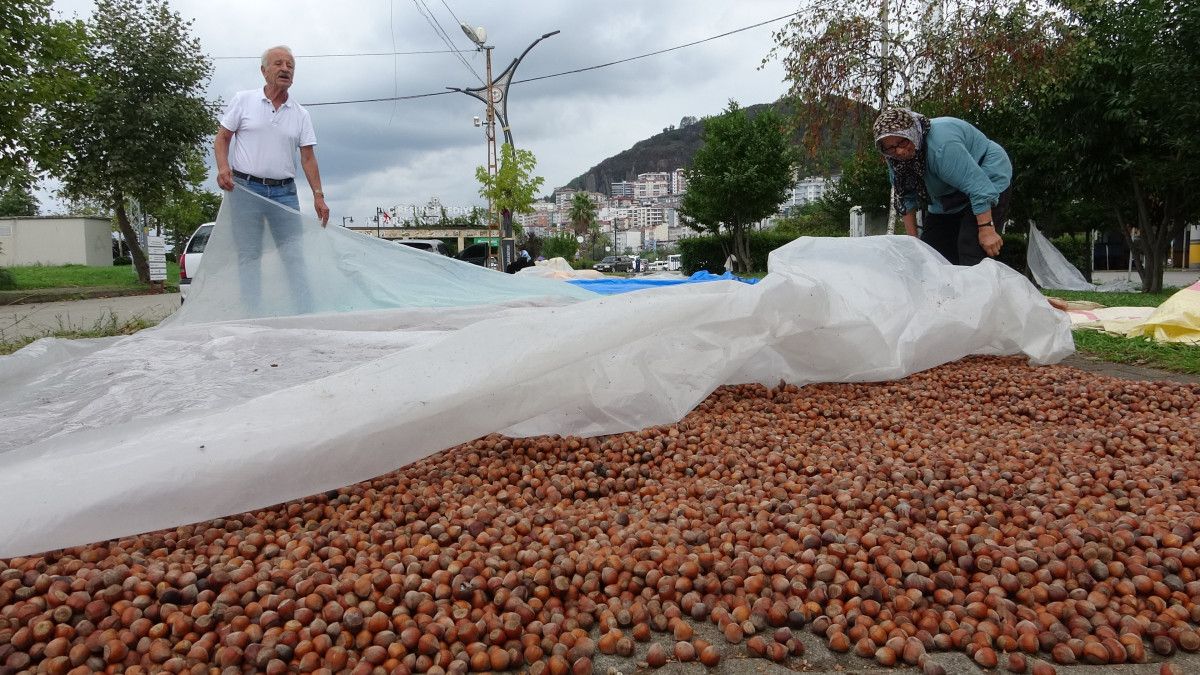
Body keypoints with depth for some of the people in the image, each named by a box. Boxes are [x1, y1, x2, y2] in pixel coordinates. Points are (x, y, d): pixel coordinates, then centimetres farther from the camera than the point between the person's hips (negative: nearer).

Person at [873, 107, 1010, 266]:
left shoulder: (941, 145, -35)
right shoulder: (895, 160, -10)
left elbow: (978, 186, -34)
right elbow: (906, 199, 0)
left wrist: (987, 230, -33)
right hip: (947, 201, 8)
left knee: (970, 249, -23)